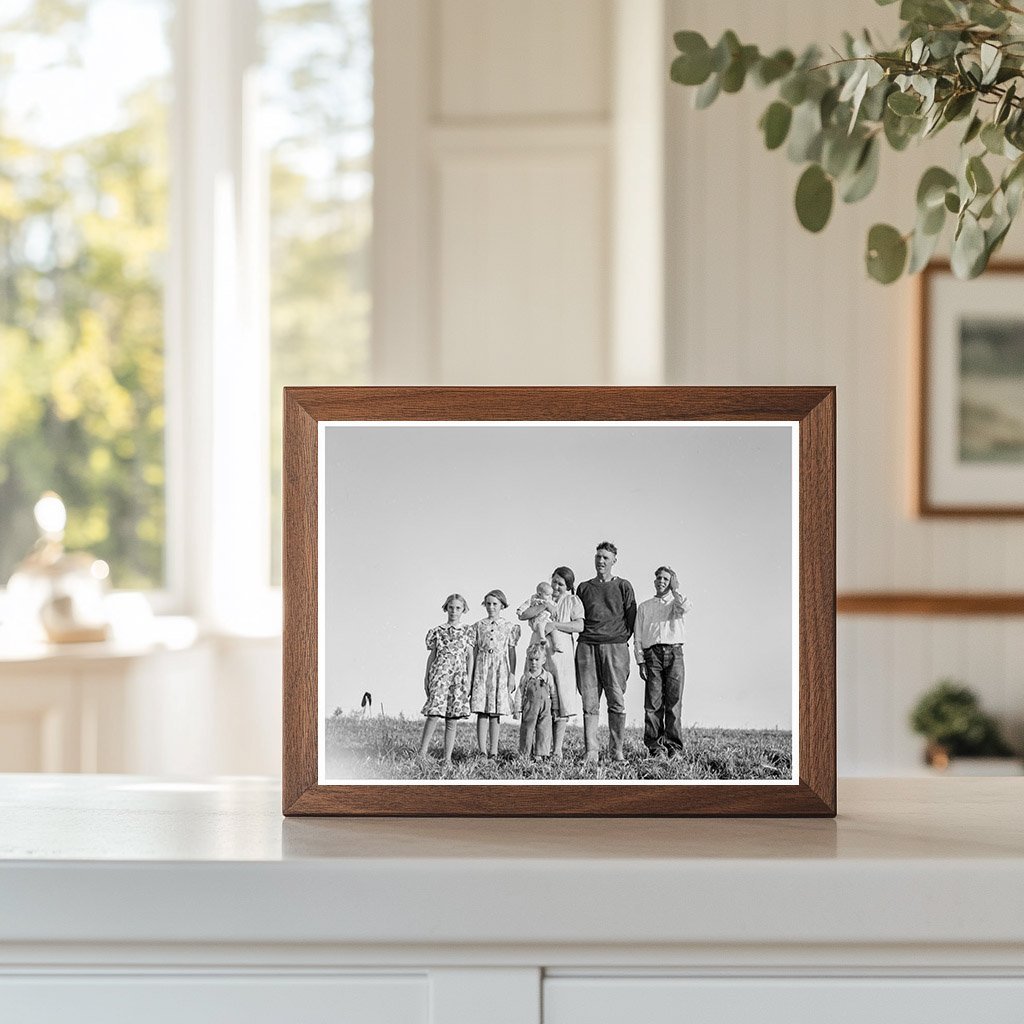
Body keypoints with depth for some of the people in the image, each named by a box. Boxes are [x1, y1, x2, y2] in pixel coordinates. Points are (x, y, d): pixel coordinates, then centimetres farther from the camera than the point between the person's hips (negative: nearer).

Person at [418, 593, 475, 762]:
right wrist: (426, 678, 9)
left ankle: (447, 758, 3)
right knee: (434, 714, -15)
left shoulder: (468, 631, 9)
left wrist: (468, 680, -1)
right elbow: (432, 655, 12)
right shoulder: (437, 631, 9)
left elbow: (470, 656, 7)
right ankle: (422, 752, -11)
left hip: (459, 677, 1)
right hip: (439, 674, -1)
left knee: (452, 720, 0)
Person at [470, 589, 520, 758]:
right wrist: (470, 675, 5)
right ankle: (482, 751, -6)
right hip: (482, 668, 1)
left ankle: (493, 751, 2)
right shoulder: (479, 626, 10)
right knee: (482, 712, -5)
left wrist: (512, 674, 0)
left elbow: (511, 652, 7)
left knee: (496, 713, 0)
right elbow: (474, 651, 10)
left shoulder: (509, 627, 7)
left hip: (500, 669, -1)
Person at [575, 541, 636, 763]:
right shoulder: (584, 588, 18)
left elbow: (631, 618, 9)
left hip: (615, 646, -2)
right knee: (590, 701, -3)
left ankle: (616, 750, -2)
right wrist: (583, 638, 9)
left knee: (616, 701, -6)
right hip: (587, 646, 2)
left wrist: (621, 641, 3)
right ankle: (590, 751, -4)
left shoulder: (623, 586, 11)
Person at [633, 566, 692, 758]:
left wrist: (674, 590, -1)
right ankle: (655, 746, -5)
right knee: (653, 702, -6)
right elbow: (637, 636, 12)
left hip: (674, 653, 0)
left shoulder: (676, 603, 16)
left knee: (674, 701, -5)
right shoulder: (644, 607, 18)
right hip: (652, 654, 0)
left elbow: (685, 608, -11)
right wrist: (641, 662, 1)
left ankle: (673, 746, -3)